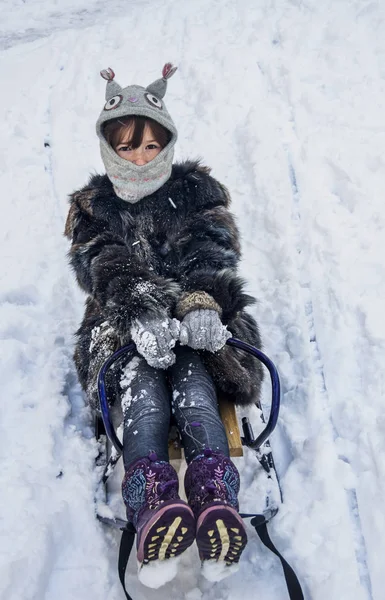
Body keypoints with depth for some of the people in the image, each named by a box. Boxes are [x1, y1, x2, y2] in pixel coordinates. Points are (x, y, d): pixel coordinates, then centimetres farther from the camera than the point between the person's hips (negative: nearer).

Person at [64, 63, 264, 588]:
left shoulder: (197, 190, 16)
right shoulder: (92, 207, 15)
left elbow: (214, 255, -1)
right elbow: (104, 269, -4)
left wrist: (200, 304, -25)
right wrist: (144, 314, -28)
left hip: (197, 323, 1)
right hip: (124, 327, 0)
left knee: (195, 393, -31)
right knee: (143, 398, -32)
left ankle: (217, 506, -50)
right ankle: (155, 511, -51)